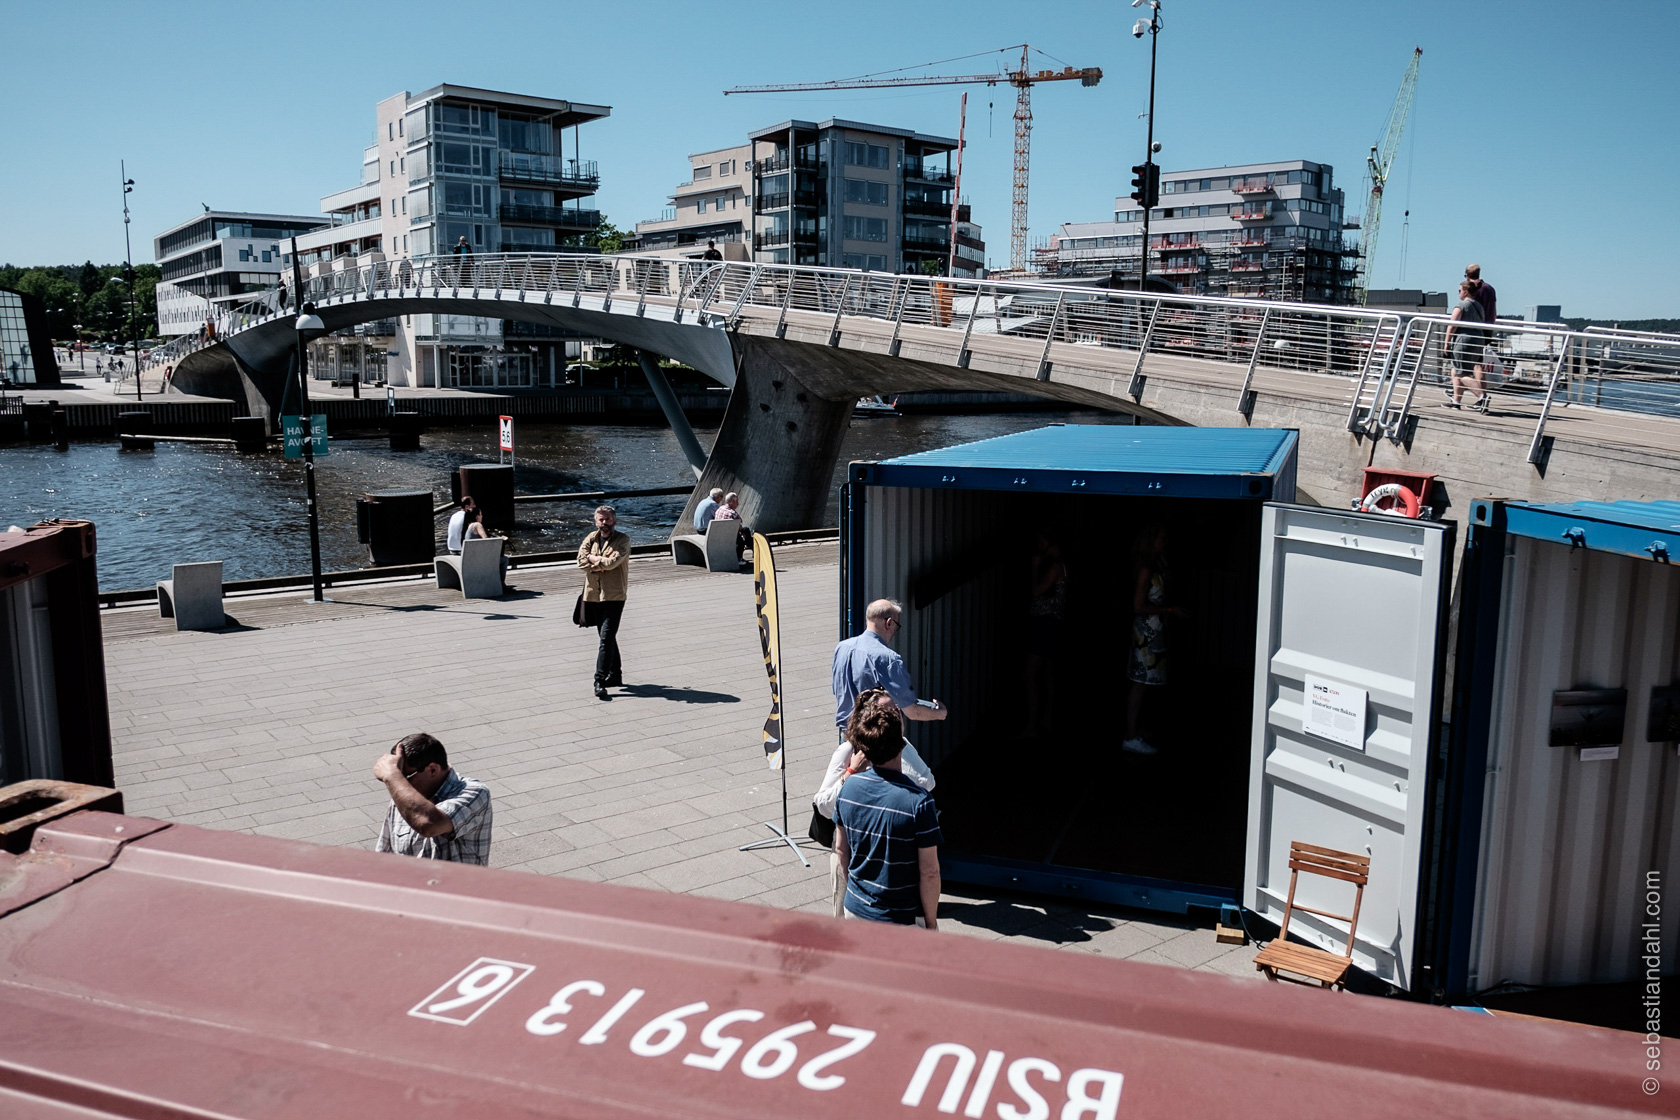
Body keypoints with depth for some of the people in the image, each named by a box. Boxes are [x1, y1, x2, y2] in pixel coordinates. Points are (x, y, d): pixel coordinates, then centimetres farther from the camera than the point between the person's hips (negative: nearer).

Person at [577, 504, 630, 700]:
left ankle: (600, 681, -16)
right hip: (594, 595, 6)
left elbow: (612, 561, -18)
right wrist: (603, 564, -13)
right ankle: (615, 675, 26)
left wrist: (592, 558, -4)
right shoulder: (590, 539, 10)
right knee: (607, 637, 14)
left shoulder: (622, 540, -4)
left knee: (607, 637, -13)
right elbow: (581, 561, -4)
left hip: (614, 596, -6)